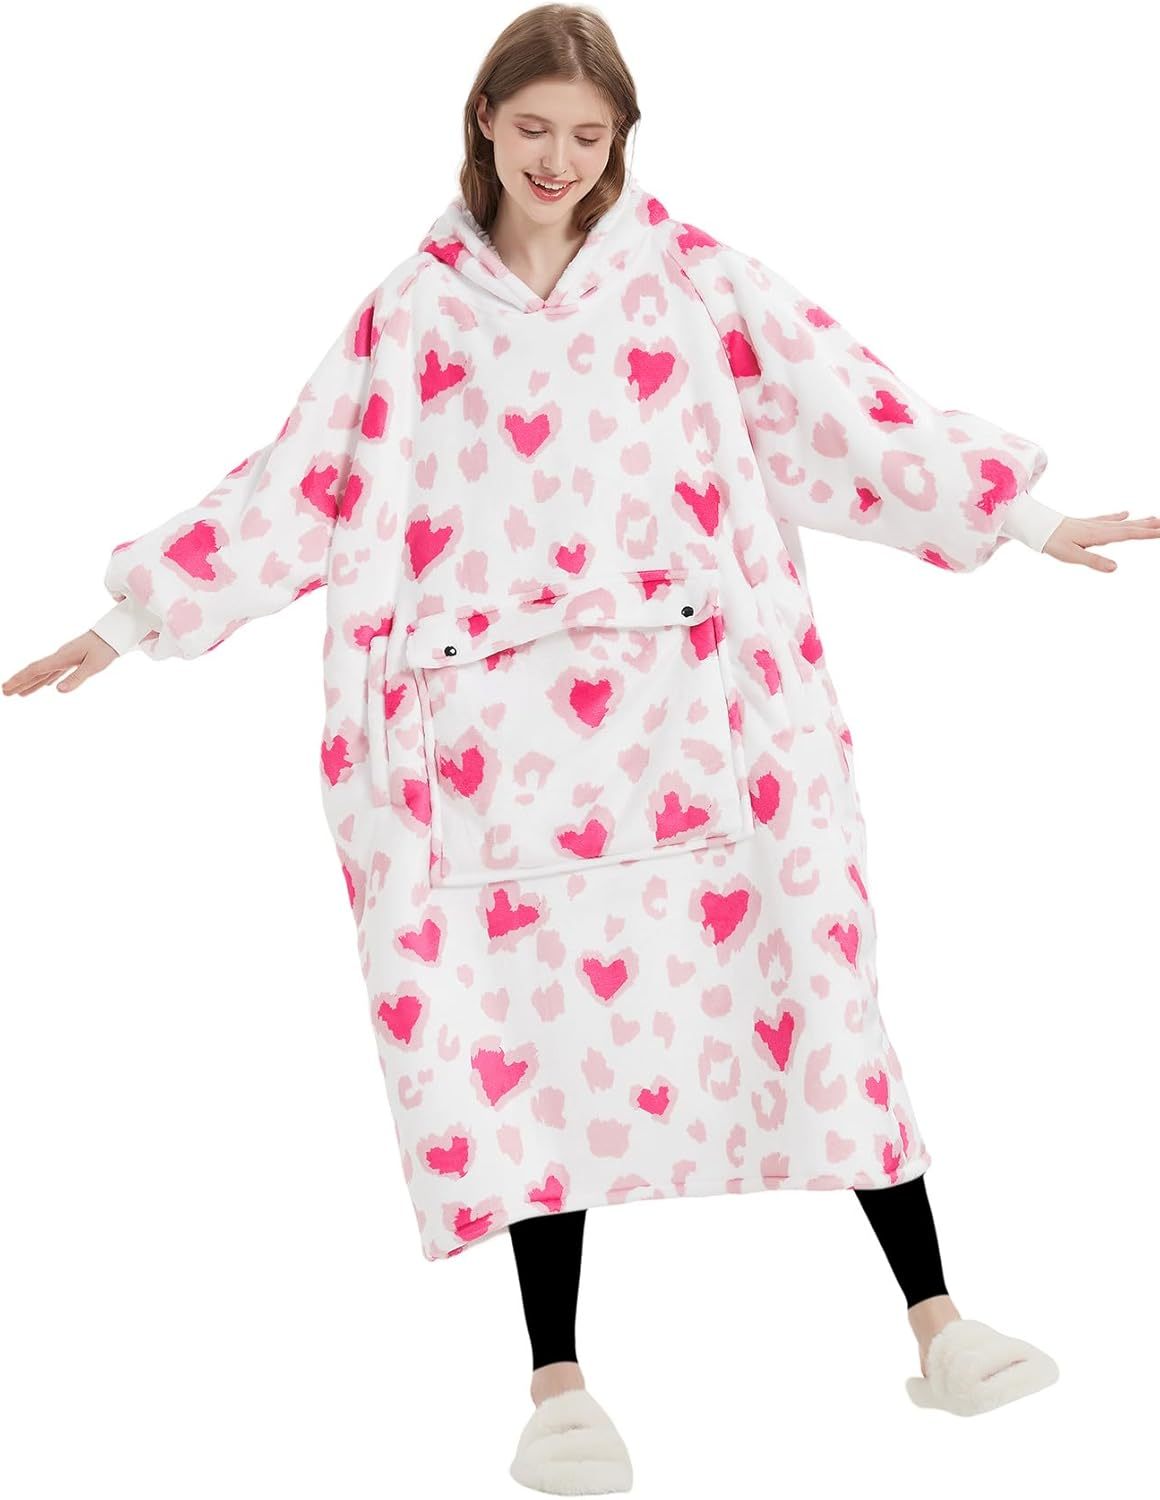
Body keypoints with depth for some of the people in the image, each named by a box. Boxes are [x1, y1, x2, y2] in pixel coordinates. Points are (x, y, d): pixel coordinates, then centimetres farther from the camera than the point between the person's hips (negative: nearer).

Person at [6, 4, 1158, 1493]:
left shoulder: (683, 269, 9)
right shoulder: (413, 309, 11)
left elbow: (836, 400, 8)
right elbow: (299, 482, 12)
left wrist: (1023, 516, 7)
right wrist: (133, 618, 11)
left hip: (688, 700, 0)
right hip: (497, 730, 0)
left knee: (808, 979, -3)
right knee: (530, 1029, -1)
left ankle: (939, 1325, 6)